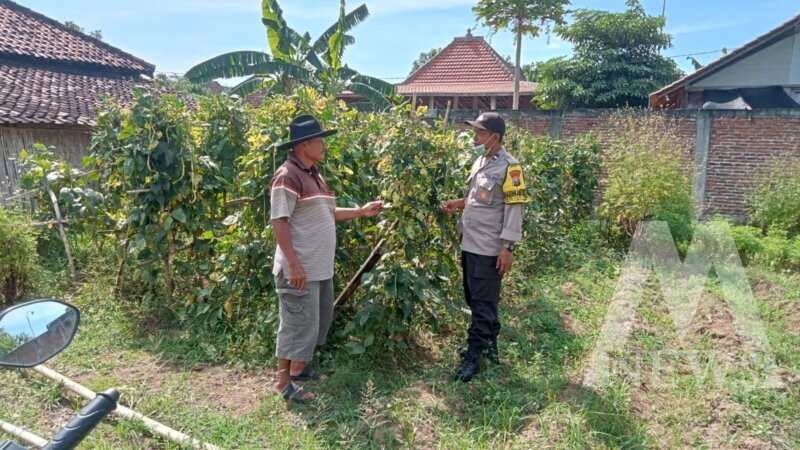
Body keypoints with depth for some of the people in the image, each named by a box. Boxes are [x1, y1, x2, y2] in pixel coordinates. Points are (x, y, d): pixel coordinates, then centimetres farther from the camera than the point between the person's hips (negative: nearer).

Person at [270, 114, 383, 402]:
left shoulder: (314, 176, 13)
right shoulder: (288, 176, -16)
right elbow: (279, 221, -19)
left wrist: (362, 211, 16)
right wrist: (293, 264, -23)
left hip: (320, 267, 10)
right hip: (299, 269, -10)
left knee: (319, 319, 19)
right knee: (298, 323, 0)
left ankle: (298, 367, 35)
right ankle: (283, 381, 17)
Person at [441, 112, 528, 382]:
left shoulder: (508, 167, -14)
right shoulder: (481, 161, 12)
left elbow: (514, 207, -16)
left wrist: (508, 247, -19)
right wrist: (458, 204, 5)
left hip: (488, 249, -9)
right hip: (470, 244, 9)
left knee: (483, 303, 0)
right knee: (475, 298, 18)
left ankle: (473, 356, 9)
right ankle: (490, 344, 34)